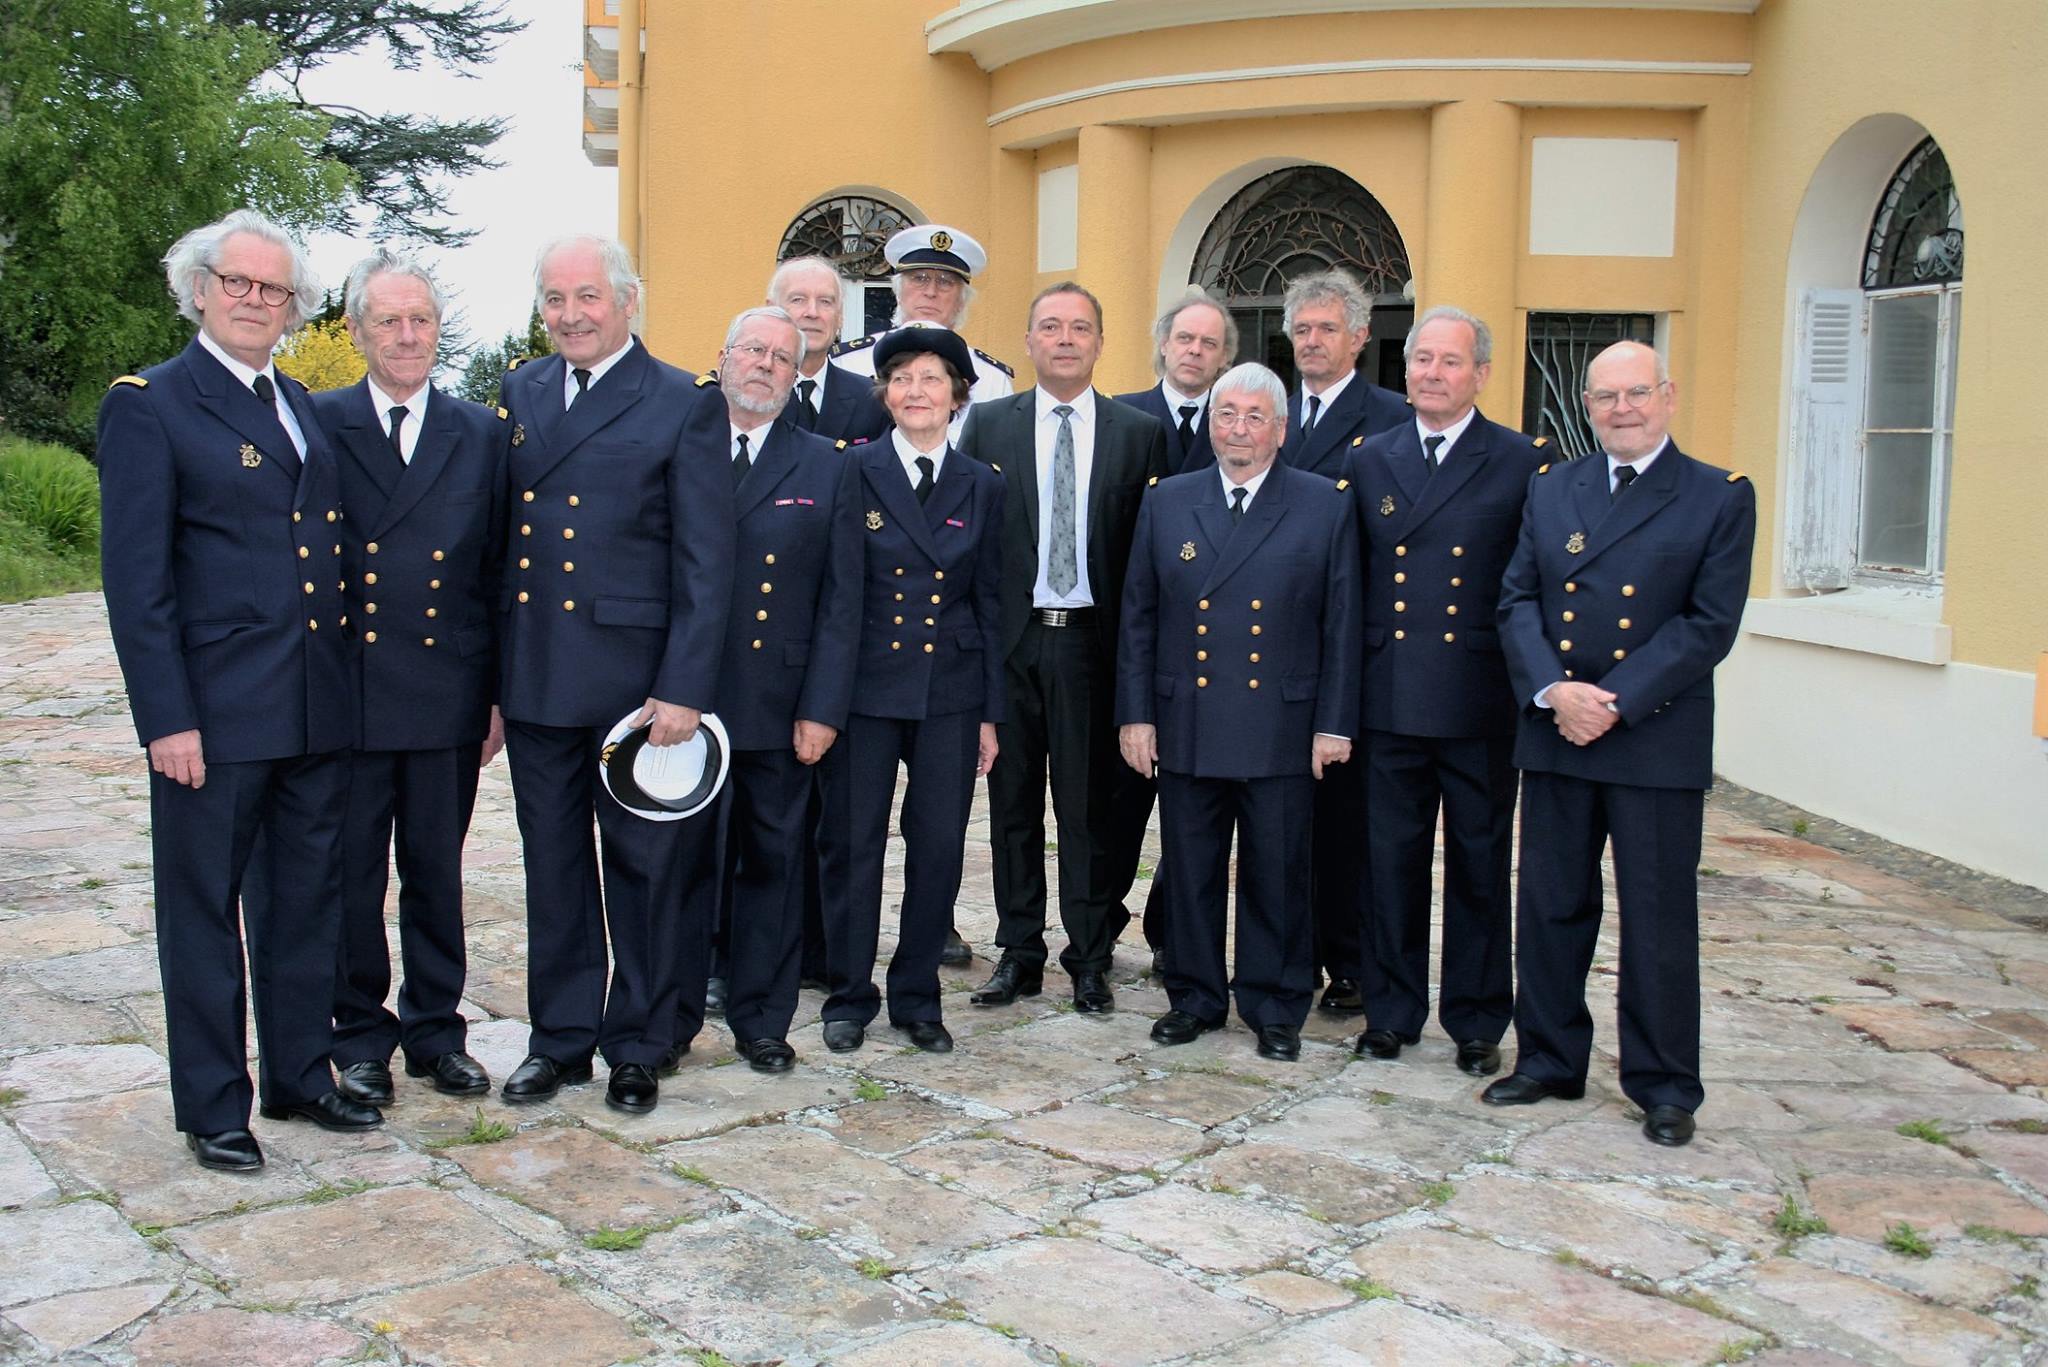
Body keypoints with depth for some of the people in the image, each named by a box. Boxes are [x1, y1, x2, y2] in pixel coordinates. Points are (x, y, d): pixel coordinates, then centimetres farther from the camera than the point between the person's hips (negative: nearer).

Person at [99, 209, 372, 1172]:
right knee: (203, 913, 6)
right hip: (214, 713, -6)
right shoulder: (149, 405, -5)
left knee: (306, 903, 15)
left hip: (319, 711, 6)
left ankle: (300, 1076, 30)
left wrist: (349, 683, 10)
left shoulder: (304, 409, 14)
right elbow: (135, 578, -10)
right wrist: (167, 719, -15)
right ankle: (212, 1108, 18)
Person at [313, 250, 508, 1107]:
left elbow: (501, 573, 6)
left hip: (447, 697, 1)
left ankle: (437, 1029, 25)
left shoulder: (482, 435, 6)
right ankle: (360, 1035, 23)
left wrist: (501, 694, 4)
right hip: (346, 696, -1)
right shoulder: (317, 426, 1)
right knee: (350, 874, 8)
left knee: (436, 872, 12)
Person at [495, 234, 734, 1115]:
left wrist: (684, 688, -13)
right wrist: (491, 675, 7)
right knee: (553, 867, 13)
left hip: (635, 677, -4)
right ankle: (560, 1037, 27)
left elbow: (705, 563, -8)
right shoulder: (519, 394, 11)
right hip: (535, 679, 5)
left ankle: (641, 1044, 22)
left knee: (649, 866, 7)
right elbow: (499, 537, 11)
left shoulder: (684, 405, -4)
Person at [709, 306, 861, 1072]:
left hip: (779, 706, 1)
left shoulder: (828, 470, 7)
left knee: (773, 863, 8)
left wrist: (823, 708, -5)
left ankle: (761, 1019, 21)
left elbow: (841, 600, 3)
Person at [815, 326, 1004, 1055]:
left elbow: (990, 602, 9)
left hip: (949, 692, 2)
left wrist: (991, 712, 6)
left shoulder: (981, 486, 8)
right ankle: (849, 995, 19)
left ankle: (917, 996, 19)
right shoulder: (853, 473, 0)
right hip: (864, 687, -2)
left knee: (940, 847, 4)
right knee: (852, 842, 4)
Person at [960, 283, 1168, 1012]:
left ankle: (1089, 958, 15)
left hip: (1092, 642, -1)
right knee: (1013, 802, 9)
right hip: (1009, 638, 1)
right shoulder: (988, 424, 6)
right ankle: (1019, 953, 19)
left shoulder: (1139, 433, 4)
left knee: (1090, 806, 4)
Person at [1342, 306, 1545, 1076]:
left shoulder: (1522, 463, 0)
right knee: (1391, 859, 9)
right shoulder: (1368, 459, 8)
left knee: (1480, 863, 9)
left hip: (1481, 702, -2)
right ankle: (1391, 1010, 23)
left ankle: (1477, 1020, 21)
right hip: (1390, 699, 2)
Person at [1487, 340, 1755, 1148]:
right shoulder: (1549, 490, 10)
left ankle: (1664, 1086, 17)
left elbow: (1710, 623, -9)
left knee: (1659, 918, 4)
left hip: (1658, 739, -3)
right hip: (1554, 733, 4)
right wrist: (1552, 691, -13)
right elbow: (1518, 600, 4)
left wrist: (1616, 702, -16)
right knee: (1550, 907, 10)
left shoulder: (1721, 498, -2)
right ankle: (1549, 1062, 25)